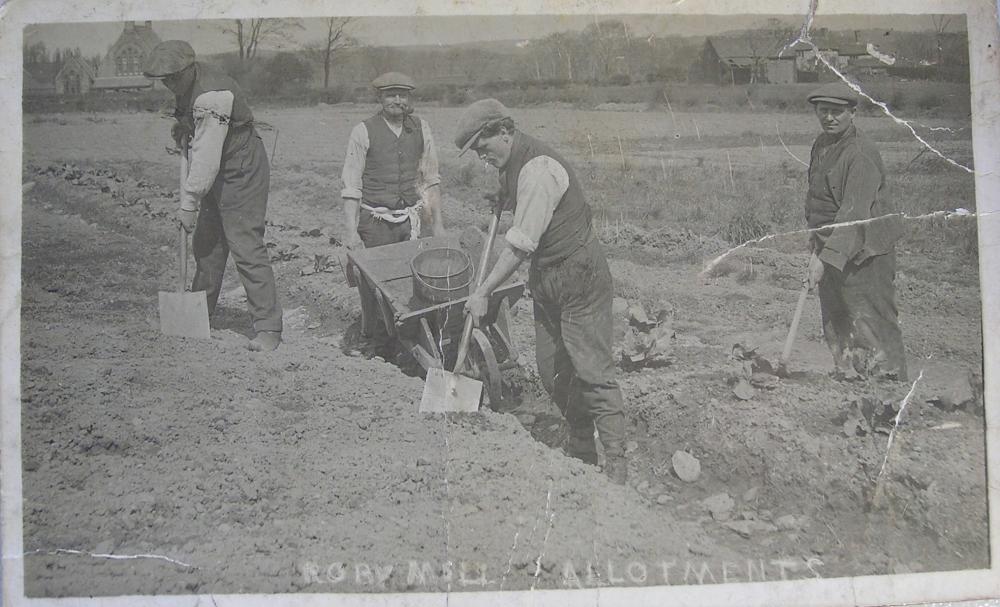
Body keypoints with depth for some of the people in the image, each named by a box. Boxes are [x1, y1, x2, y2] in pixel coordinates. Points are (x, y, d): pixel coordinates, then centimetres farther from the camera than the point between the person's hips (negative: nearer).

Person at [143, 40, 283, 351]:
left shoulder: (212, 95, -26)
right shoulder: (188, 84, 5)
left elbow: (206, 157, -28)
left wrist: (188, 202, -24)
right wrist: (180, 127, 2)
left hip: (242, 175, -10)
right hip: (218, 176, 10)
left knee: (247, 249, -13)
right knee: (205, 245, 15)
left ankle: (268, 328, -11)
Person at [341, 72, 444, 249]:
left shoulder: (420, 128, 5)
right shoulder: (363, 132, -6)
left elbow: (431, 179, 10)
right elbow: (351, 187, -8)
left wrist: (437, 223, 5)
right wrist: (351, 232, -15)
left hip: (410, 221, 3)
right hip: (375, 224, -3)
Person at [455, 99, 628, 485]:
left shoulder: (538, 170, -22)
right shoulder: (512, 166, 9)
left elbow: (521, 244, -24)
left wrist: (484, 292, -21)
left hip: (579, 277, -10)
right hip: (546, 279, 10)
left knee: (591, 369, -10)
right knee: (552, 370, 10)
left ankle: (616, 464, -6)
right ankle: (581, 450, 23)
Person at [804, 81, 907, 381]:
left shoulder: (860, 154, -20)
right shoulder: (821, 145, 9)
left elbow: (853, 213, -28)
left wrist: (825, 256, -34)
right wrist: (815, 245, 17)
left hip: (863, 252, -9)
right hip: (830, 248, 9)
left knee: (871, 327, -5)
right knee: (835, 326, 16)